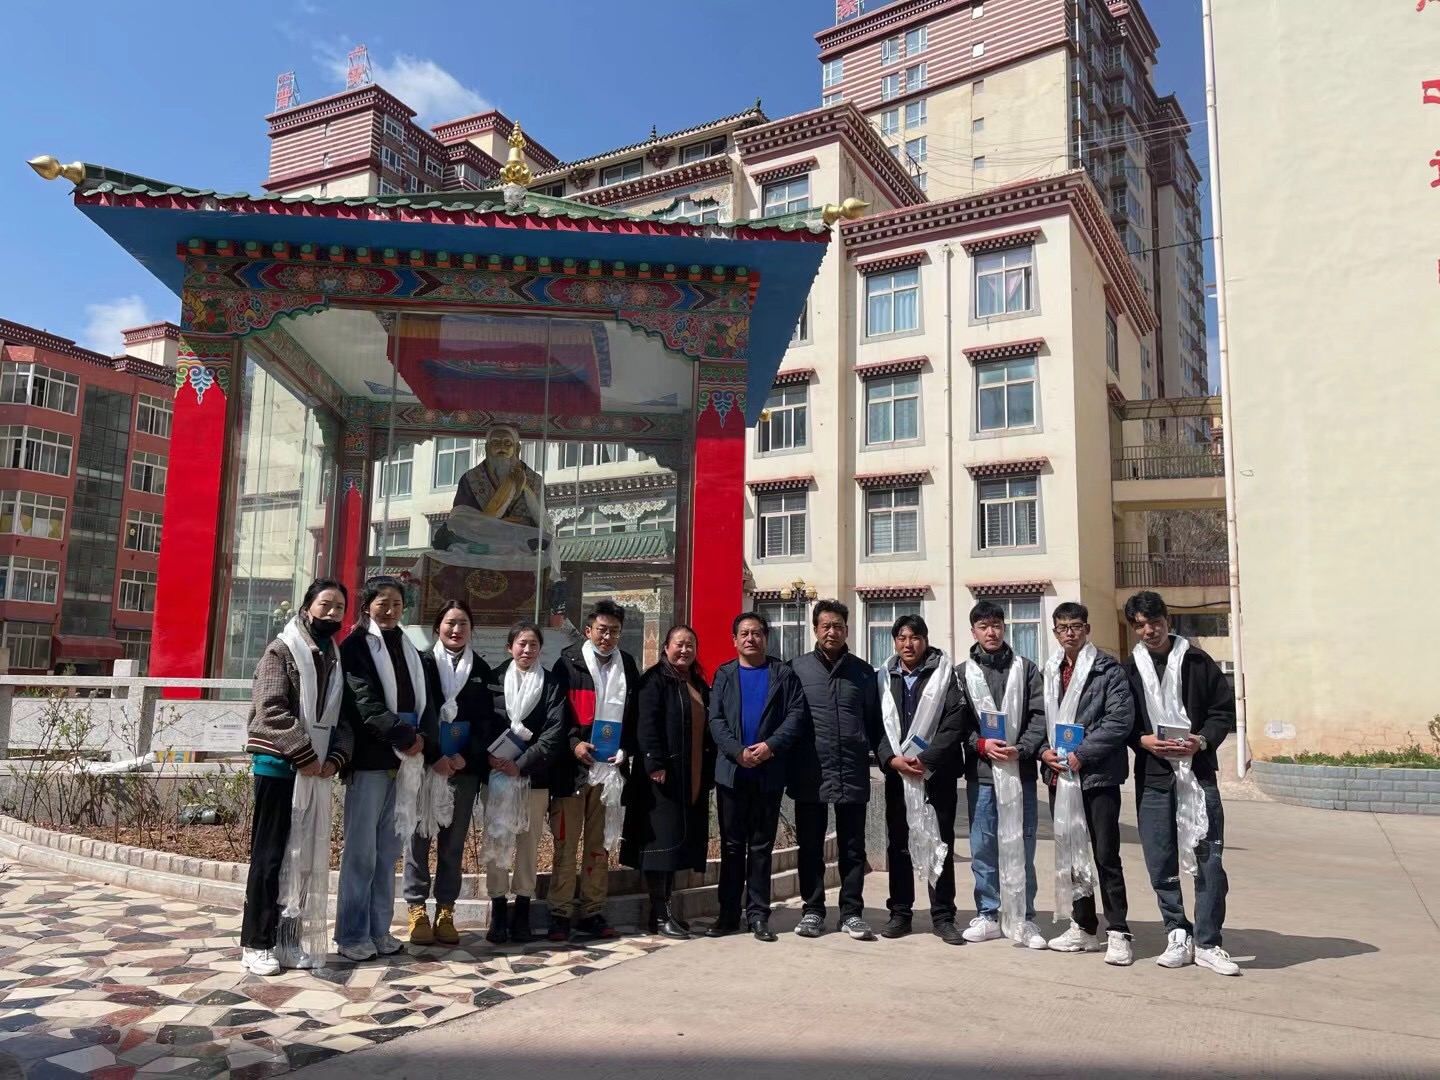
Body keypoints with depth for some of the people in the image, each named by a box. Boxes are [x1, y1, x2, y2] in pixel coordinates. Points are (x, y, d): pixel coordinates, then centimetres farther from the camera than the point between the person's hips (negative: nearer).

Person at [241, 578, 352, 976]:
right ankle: (256, 943, 7)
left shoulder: (338, 659, 14)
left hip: (318, 770, 6)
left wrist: (336, 757, -5)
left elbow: (345, 716, 11)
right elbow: (272, 709, -15)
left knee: (307, 857, 9)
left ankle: (290, 939, 18)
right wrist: (304, 756, -17)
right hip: (279, 765, -6)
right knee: (270, 856, -1)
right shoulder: (281, 650, -4)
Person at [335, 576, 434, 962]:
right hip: (370, 759, -5)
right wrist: (404, 737, -13)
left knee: (389, 850, 9)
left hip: (405, 760, 6)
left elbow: (423, 700, 12)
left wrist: (421, 739, -5)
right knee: (361, 851, -2)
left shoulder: (408, 649, 17)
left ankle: (379, 930, 17)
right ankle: (352, 935, 7)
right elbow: (364, 702, -11)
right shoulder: (355, 646, -1)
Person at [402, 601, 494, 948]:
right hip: (425, 763, -2)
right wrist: (434, 757, -14)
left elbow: (485, 720, 6)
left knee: (454, 841, 5)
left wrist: (464, 756, -8)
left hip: (464, 765, 2)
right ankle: (417, 911, 9)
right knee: (419, 837, 0)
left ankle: (446, 912, 12)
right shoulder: (423, 663, 3)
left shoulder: (481, 669, 11)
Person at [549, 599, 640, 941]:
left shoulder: (628, 668, 12)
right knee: (566, 843, 1)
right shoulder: (568, 664, 2)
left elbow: (635, 717, 13)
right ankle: (559, 914, 10)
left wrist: (625, 750, -2)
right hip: (571, 767, -3)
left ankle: (593, 913, 18)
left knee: (599, 844, 9)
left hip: (610, 768, 3)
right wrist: (574, 743, -16)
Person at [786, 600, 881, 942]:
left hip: (853, 775, 1)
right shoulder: (797, 668, 3)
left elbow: (874, 722, 11)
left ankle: (851, 912, 17)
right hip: (810, 775, -1)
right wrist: (788, 765, -3)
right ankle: (812, 910, 19)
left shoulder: (863, 672, 9)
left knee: (852, 849, 8)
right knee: (810, 847, 8)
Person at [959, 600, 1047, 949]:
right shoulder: (962, 673, 8)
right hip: (980, 773, 1)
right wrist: (981, 744, -13)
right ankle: (987, 915, 18)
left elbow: (1040, 715, 0)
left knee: (1021, 849, 4)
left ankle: (1022, 919, 15)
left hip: (1020, 772, 0)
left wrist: (1021, 749, -14)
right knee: (983, 849, 6)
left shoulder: (1026, 668, 7)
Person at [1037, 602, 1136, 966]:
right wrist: (1044, 750, -5)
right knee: (1069, 854, 12)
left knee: (1106, 855, -4)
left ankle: (1117, 932, 7)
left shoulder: (1108, 670, -4)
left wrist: (1081, 755, -17)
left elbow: (1120, 720, -13)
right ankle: (1084, 928, 24)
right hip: (1059, 775, 6)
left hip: (1098, 775, -6)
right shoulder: (1048, 673, 12)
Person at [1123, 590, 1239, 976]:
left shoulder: (1197, 662, 3)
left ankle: (1207, 943, 10)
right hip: (1153, 778, 2)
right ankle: (1178, 936, 19)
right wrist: (1142, 740, -10)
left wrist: (1203, 740, -11)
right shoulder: (1129, 670, 8)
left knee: (1209, 860, -1)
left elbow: (1224, 709, 5)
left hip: (1198, 774, -1)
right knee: (1161, 864, 5)